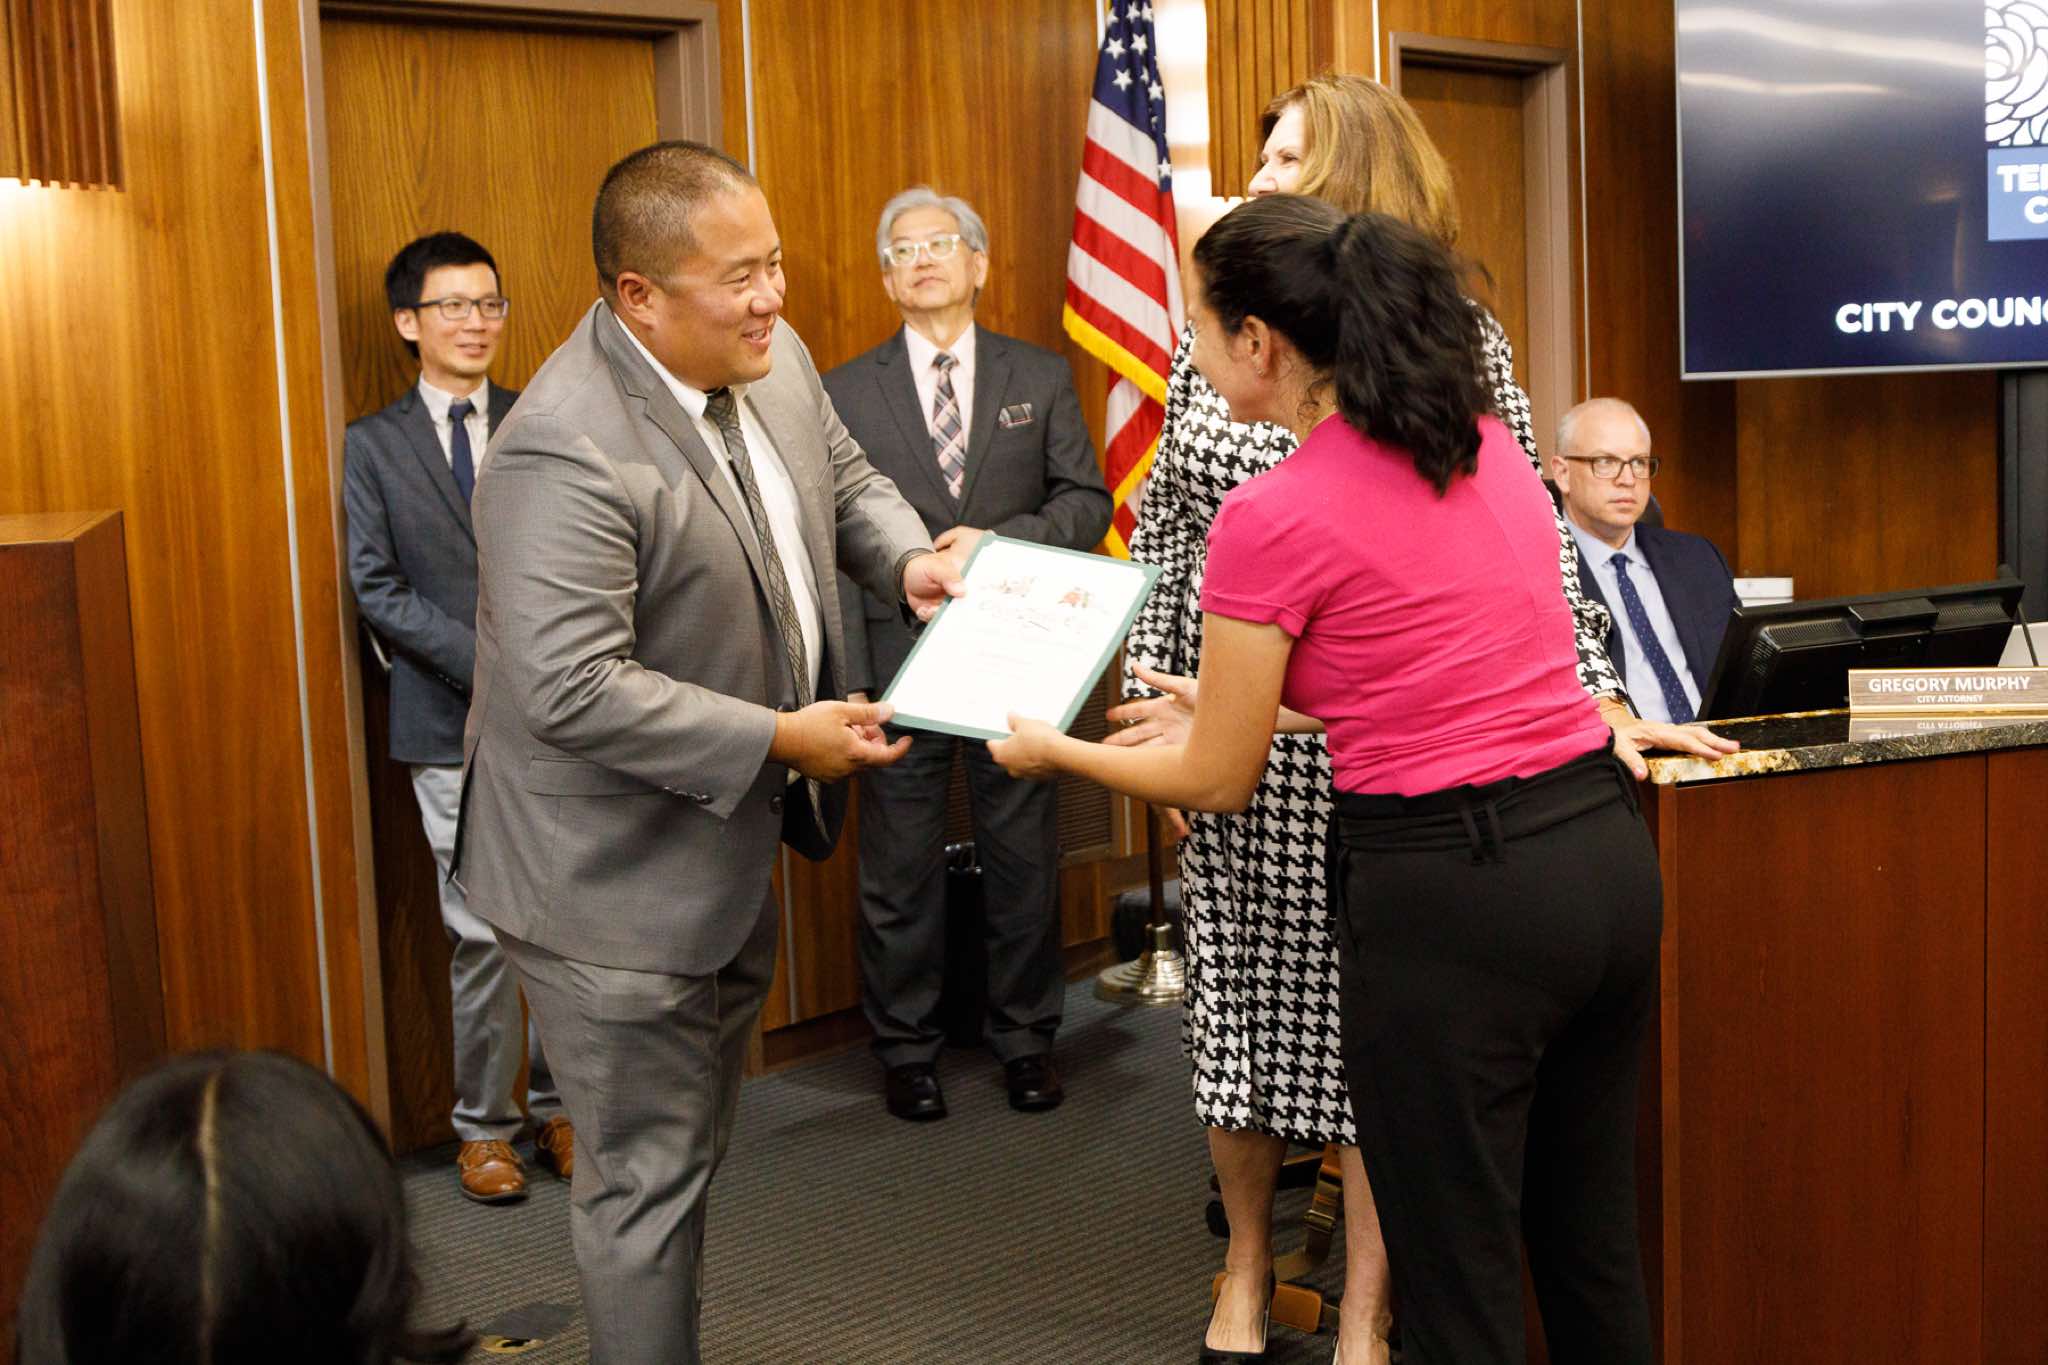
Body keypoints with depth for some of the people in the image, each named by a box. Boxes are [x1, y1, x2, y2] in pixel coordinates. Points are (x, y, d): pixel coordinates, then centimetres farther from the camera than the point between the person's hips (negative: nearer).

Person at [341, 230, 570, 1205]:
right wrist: (486, 661, -12)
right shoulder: (374, 445, 4)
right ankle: (484, 1126, 15)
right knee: (485, 933, -1)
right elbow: (377, 587, -2)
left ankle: (556, 1106, 21)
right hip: (455, 727, -2)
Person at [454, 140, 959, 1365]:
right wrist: (782, 740, -26)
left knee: (695, 1155, 25)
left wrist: (907, 557, -5)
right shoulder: (565, 453, -28)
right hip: (619, 889, -9)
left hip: (732, 849, 9)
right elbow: (574, 689, -31)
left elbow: (843, 480, 16)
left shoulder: (772, 360, -2)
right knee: (647, 1179, 5)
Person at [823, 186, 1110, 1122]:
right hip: (898, 662, -1)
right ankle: (906, 1047, 22)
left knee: (1023, 859, 10)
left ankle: (1024, 1035, 26)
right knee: (900, 869, 7)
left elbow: (1087, 501, 4)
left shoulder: (1041, 379, 7)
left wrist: (1002, 539, -15)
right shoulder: (845, 394, 2)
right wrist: (848, 679, -9)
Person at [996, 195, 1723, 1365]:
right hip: (1606, 850, 8)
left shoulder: (1273, 518, -14)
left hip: (1451, 893, -8)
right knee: (1595, 1253, 23)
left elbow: (1217, 783, -3)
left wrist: (1053, 750, 13)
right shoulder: (1488, 444, 8)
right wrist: (1257, 703, 26)